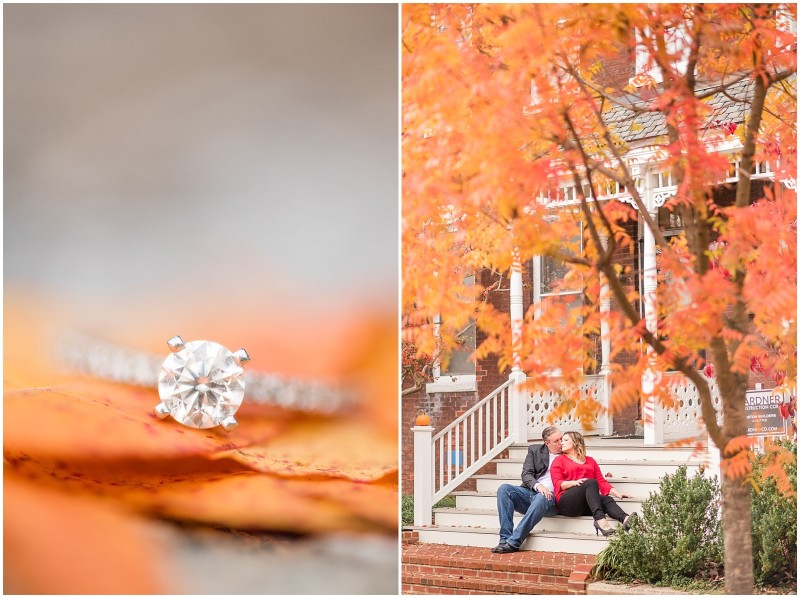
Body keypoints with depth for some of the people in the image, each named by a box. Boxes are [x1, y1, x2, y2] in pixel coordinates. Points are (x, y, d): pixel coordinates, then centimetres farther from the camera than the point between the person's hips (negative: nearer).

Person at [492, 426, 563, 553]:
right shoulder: (535, 450, 14)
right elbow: (526, 474, 2)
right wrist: (537, 485, -18)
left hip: (551, 496, -3)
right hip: (530, 491, 3)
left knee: (541, 498, -39)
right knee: (504, 489, -25)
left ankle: (513, 542, -39)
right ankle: (505, 539, -30)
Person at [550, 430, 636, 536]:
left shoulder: (590, 461, 28)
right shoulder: (559, 461, 19)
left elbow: (601, 481, 19)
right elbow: (557, 484, 4)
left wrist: (617, 493, 3)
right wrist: (574, 482, -15)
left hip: (586, 506, 3)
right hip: (566, 502, -3)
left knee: (607, 499, -29)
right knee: (591, 483, -30)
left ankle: (625, 519, -60)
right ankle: (600, 519, -53)